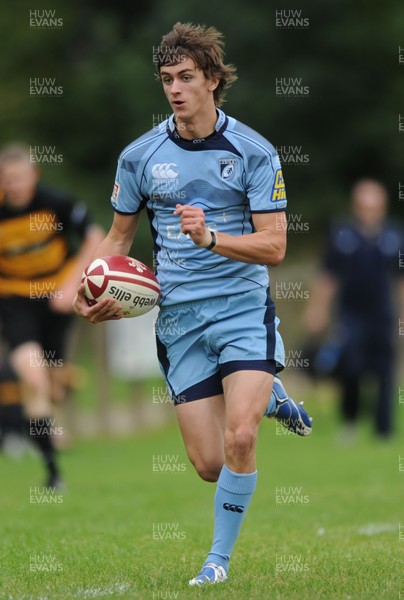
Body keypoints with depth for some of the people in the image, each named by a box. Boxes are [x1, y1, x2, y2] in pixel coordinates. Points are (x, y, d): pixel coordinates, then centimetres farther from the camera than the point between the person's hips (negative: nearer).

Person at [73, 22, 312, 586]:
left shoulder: (254, 152, -6)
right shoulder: (139, 156, 1)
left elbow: (273, 246, -10)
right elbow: (119, 236, 15)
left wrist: (211, 238, -26)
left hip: (244, 308, -2)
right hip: (179, 320, 2)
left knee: (239, 439, -22)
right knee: (210, 465, 0)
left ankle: (220, 558, 0)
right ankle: (266, 396, 34)